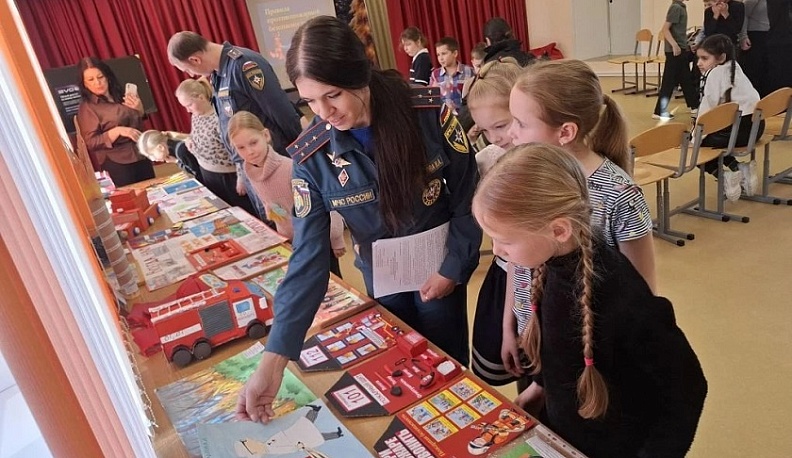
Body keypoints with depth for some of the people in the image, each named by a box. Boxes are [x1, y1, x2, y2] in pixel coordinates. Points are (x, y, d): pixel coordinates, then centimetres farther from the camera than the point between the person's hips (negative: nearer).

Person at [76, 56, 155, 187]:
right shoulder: (87, 107, -6)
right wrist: (117, 131, -24)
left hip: (141, 156, 5)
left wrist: (139, 109, -3)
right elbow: (91, 143, -12)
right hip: (116, 164, -5)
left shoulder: (119, 95, 8)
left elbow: (138, 124, 18)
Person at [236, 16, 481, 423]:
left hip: (439, 267, -1)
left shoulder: (430, 113, -22)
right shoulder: (311, 157, -19)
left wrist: (453, 268, -11)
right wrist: (274, 359, -25)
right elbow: (308, 257, -20)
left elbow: (468, 196, -10)